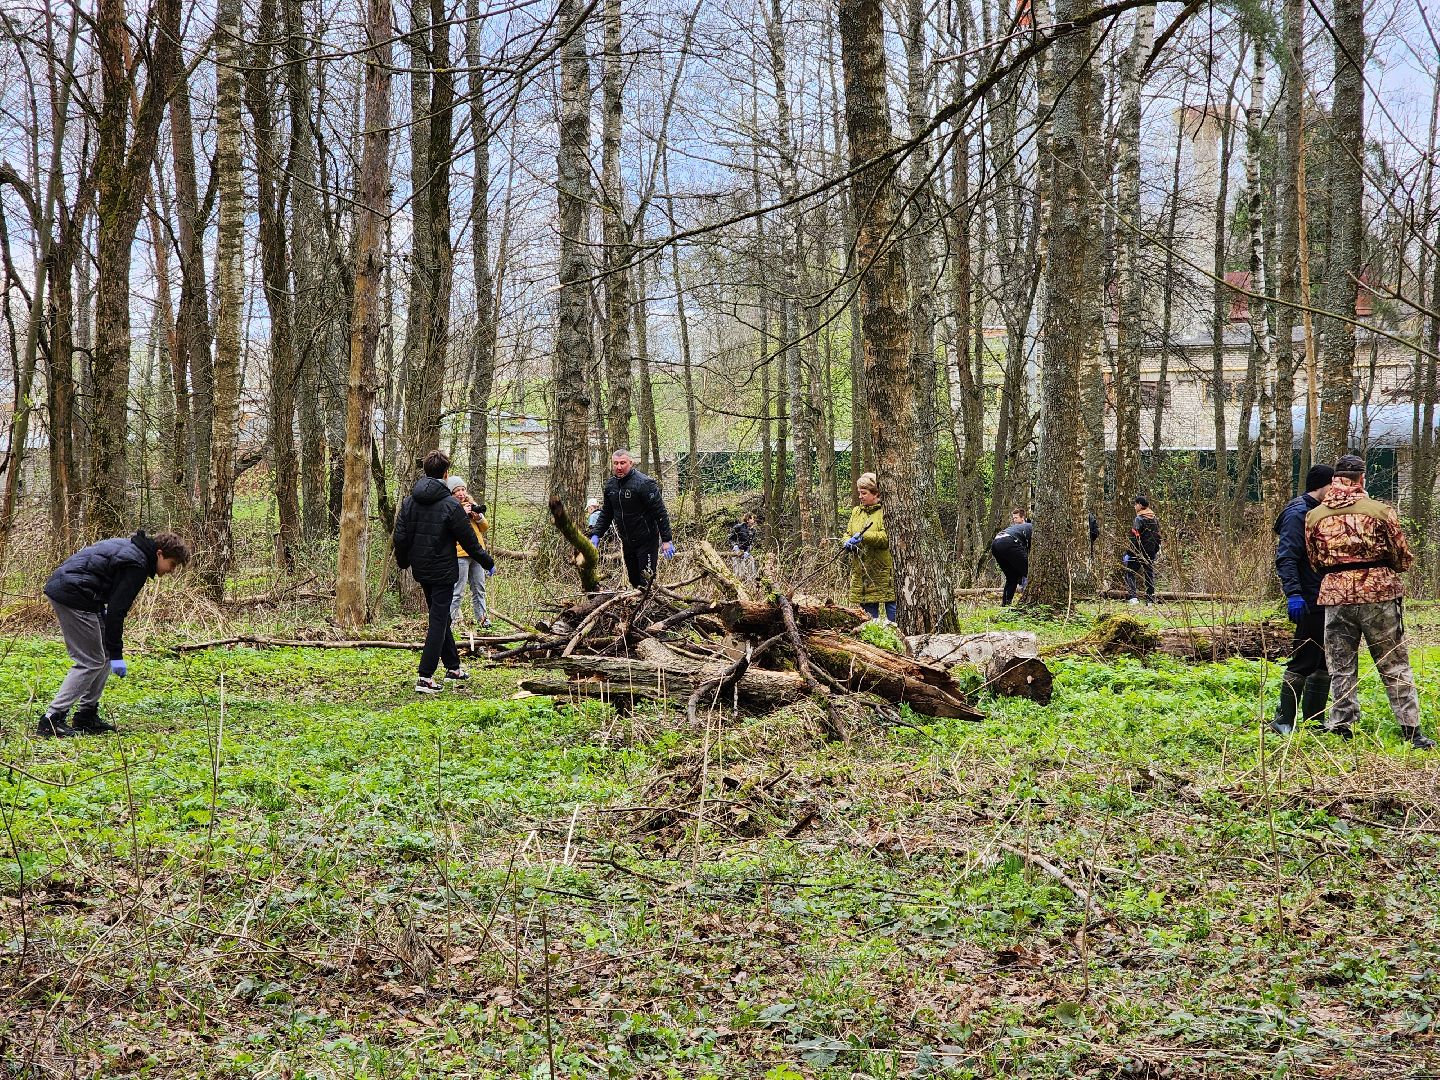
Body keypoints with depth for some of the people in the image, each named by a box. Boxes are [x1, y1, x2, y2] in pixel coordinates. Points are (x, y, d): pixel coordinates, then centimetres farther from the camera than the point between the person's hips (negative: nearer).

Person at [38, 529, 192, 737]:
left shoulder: (129, 547, 17)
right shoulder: (137, 566, -14)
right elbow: (116, 611, -18)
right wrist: (116, 655, -16)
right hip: (74, 595, -10)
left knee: (102, 656, 15)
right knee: (90, 662, -6)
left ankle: (87, 716, 16)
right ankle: (52, 720, -8)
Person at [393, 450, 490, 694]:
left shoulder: (409, 501, 1)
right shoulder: (451, 505, -16)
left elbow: (400, 537, 4)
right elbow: (469, 540, -10)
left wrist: (403, 562, 21)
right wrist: (486, 561, 5)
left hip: (421, 571, 6)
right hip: (443, 571, -6)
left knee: (440, 618, 20)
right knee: (438, 622, -3)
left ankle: (453, 667, 32)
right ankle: (425, 677, -9)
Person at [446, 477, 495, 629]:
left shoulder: (471, 504, 15)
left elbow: (485, 528, 14)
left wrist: (479, 518, -5)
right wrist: (462, 514, -22)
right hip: (460, 554, -7)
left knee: (479, 589, 14)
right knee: (458, 591, -9)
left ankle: (482, 618, 23)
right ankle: (449, 620, -6)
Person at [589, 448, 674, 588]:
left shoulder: (644, 483, -18)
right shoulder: (610, 485, 4)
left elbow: (660, 513, -18)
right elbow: (606, 513, 15)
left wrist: (667, 540, -20)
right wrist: (595, 535, 3)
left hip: (646, 541, -7)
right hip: (626, 542, 7)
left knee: (646, 580, -10)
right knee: (633, 580, 15)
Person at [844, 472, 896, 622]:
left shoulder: (885, 510, -5)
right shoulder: (856, 512, 17)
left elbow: (888, 537, -16)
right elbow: (848, 534, 19)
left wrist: (864, 537, -24)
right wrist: (848, 543, -4)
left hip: (884, 571, -6)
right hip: (861, 573, 6)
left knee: (892, 606, -6)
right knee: (868, 609, 8)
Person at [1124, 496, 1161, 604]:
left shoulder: (1139, 519, -14)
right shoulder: (1155, 519, 10)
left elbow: (1135, 537, -18)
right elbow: (1158, 535, 16)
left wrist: (1129, 553, -15)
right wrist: (1157, 550, 25)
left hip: (1139, 551, -7)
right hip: (1151, 552, 7)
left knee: (1130, 573, -2)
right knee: (1149, 574, 11)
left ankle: (1133, 596, -17)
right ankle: (1150, 599, 11)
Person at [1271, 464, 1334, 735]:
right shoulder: (1297, 514, -12)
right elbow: (1286, 558, -20)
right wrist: (1293, 594, -29)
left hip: (1327, 601, 10)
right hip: (1310, 602, -10)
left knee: (1325, 662, 12)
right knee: (1304, 661, -7)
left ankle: (1313, 720, 18)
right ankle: (1283, 720, -1)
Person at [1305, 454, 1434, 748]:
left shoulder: (1314, 517, 2)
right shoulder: (1380, 511, -6)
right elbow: (1403, 559, 2)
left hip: (1335, 597, 2)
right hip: (1378, 594, -2)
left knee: (1341, 668, 11)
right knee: (1394, 667, 6)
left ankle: (1341, 728, 10)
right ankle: (1412, 731, 7)